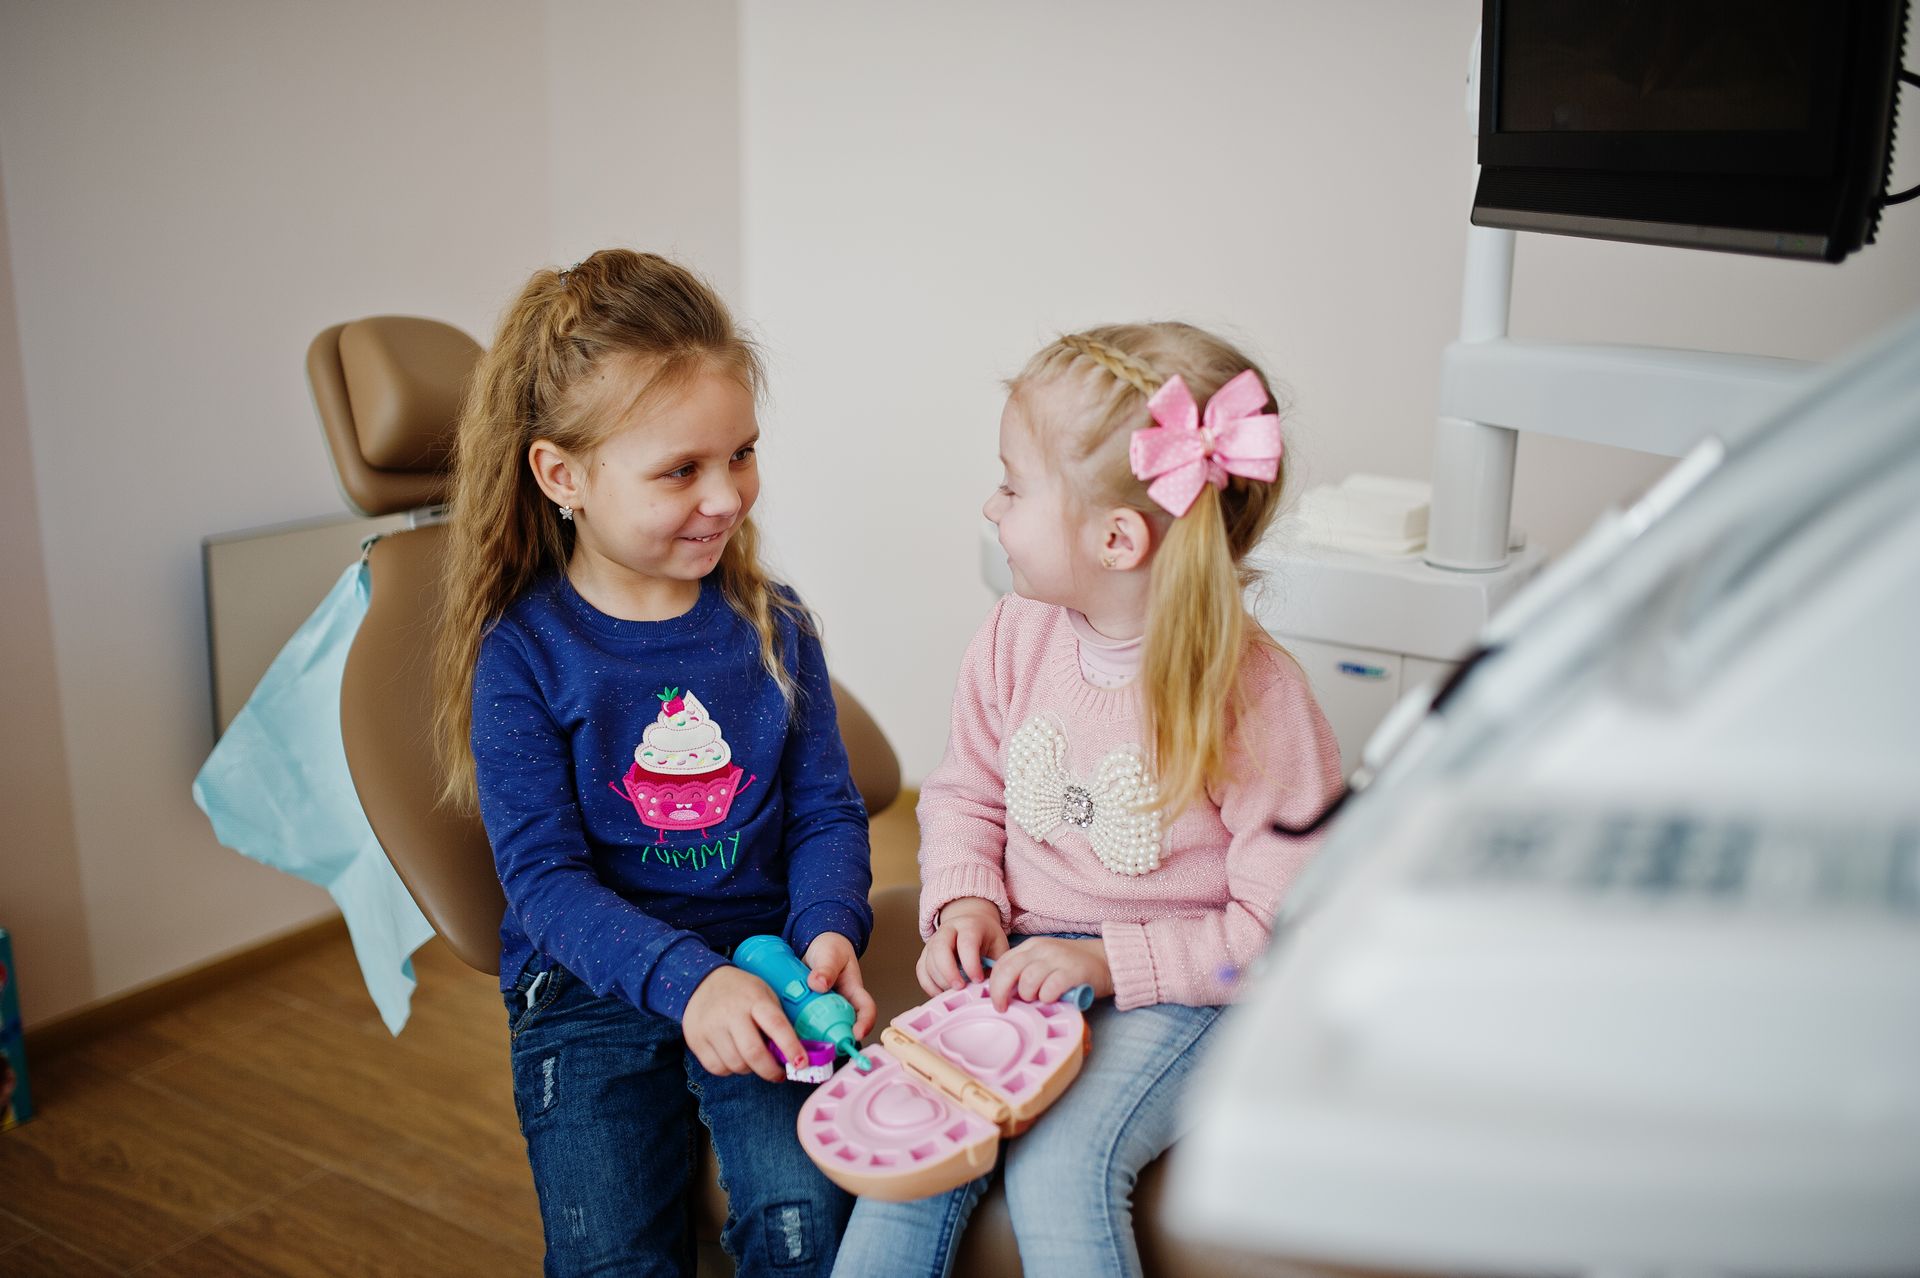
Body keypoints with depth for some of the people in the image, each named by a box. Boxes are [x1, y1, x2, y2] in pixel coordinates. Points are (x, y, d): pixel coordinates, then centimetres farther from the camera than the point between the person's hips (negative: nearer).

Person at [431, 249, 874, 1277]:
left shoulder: (771, 626, 3)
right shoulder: (523, 654, -7)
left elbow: (826, 809, 6)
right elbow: (543, 875, -11)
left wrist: (828, 931, -14)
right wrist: (685, 979, -26)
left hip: (756, 963, 2)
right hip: (589, 980, -1)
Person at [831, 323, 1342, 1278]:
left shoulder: (1255, 699, -18)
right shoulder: (1017, 638, -1)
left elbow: (1282, 929, -13)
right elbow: (964, 792, 15)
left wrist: (1109, 961, -19)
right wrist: (964, 902, -5)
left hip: (1174, 988, -4)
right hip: (1022, 963, 5)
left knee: (1056, 1165, -25)